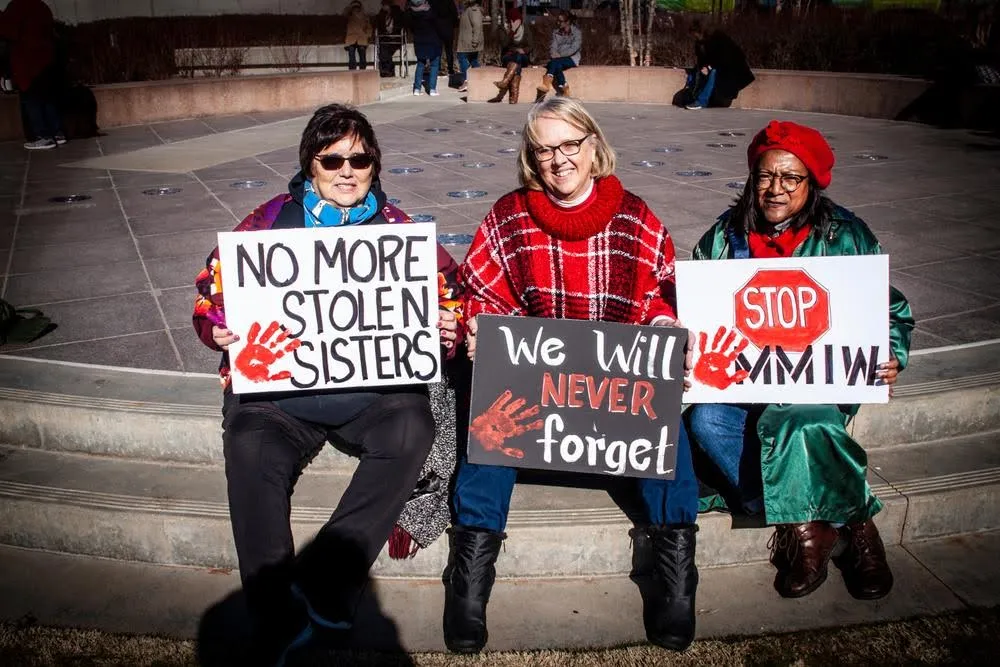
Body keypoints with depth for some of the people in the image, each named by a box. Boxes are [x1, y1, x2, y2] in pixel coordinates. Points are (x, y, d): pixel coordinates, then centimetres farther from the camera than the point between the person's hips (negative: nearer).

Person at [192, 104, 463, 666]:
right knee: (252, 449, -27)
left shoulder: (396, 228, 12)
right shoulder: (272, 220, 12)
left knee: (411, 429, -28)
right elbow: (213, 291, 13)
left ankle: (323, 578, -24)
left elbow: (447, 293, 15)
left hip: (374, 382, 0)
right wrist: (218, 330, -9)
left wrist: (449, 330, -7)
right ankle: (277, 616, -18)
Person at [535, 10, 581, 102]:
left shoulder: (576, 32, -2)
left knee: (555, 62, -33)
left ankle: (547, 83, -42)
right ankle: (565, 90, -32)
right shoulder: (555, 32, 12)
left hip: (572, 59, -3)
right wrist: (554, 54, -21)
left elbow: (573, 49, -13)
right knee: (557, 66, -34)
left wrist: (559, 55, -22)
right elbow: (553, 47, 3)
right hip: (558, 60, 3)